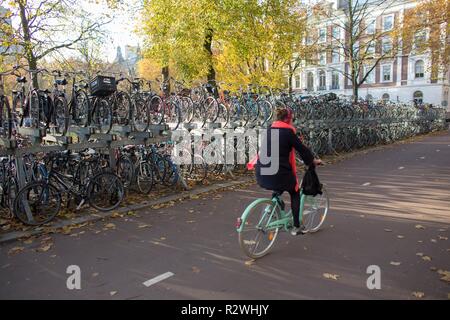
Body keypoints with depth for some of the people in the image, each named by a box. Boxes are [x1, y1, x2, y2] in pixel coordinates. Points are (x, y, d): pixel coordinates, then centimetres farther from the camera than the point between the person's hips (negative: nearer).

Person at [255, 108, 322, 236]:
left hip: (262, 173, 6)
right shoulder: (288, 131, -8)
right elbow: (301, 148, -3)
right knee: (295, 193, 17)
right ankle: (296, 227, 18)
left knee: (279, 188, 35)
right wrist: (314, 161, 13)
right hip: (279, 172, -6)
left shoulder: (270, 130, 13)